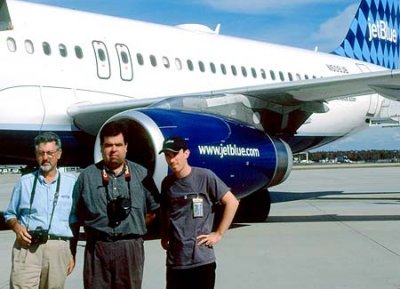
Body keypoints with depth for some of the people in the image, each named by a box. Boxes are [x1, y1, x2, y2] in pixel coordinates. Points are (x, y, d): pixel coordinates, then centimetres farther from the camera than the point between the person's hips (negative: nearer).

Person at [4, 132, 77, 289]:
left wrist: (73, 253, 11)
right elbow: (10, 215, 18)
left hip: (58, 248, 0)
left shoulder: (72, 183, 10)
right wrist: (17, 227, -3)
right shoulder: (24, 182, 12)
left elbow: (75, 221, 13)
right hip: (27, 247, 0)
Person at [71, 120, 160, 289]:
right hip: (97, 248, 0)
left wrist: (134, 227, 6)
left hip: (131, 249, 1)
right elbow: (75, 216, 8)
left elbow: (153, 210, 14)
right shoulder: (87, 176, 6)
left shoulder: (141, 174, 8)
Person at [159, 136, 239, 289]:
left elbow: (232, 202, -7)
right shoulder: (167, 183, 7)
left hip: (202, 259, -4)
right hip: (174, 260, 4)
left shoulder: (205, 177, -8)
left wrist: (218, 234, -8)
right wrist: (164, 236, 8)